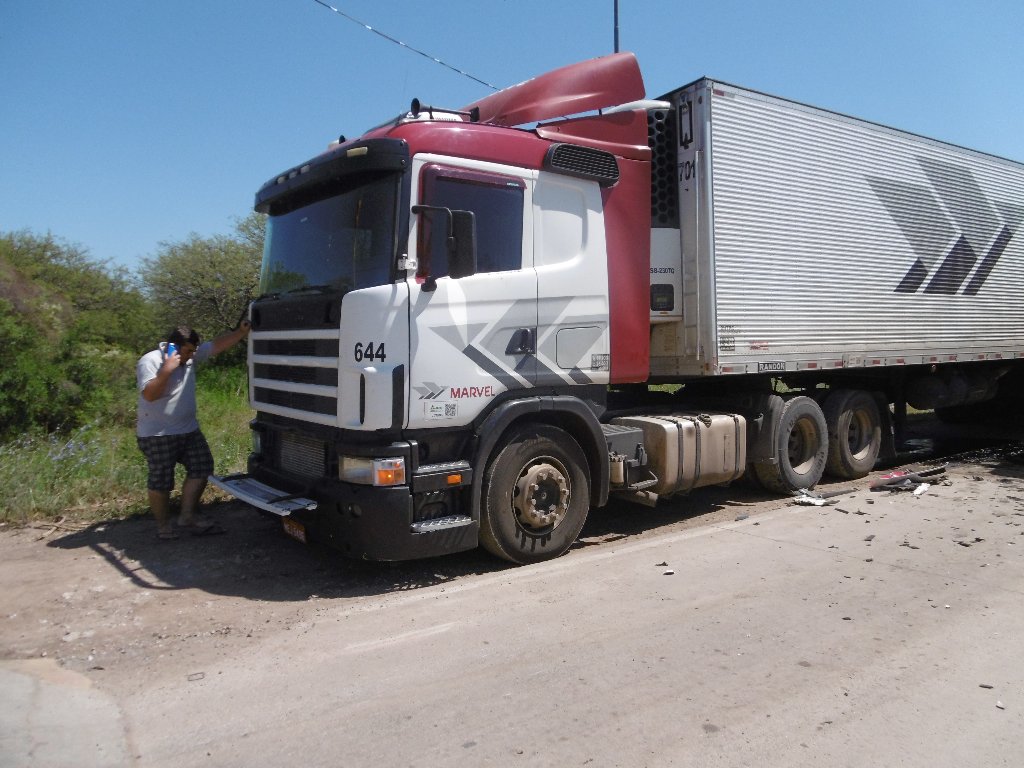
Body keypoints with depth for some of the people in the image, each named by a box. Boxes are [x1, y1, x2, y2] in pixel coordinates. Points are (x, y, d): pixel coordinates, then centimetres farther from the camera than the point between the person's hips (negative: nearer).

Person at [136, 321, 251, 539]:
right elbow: (149, 394, -24)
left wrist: (241, 332, -11)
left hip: (189, 430, 7)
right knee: (161, 481, 1)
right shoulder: (149, 362, -15)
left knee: (201, 468, 6)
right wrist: (167, 370, -30)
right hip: (157, 435, -7)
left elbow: (218, 345, 0)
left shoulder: (191, 356, 3)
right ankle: (163, 525, 16)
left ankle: (188, 516, 14)